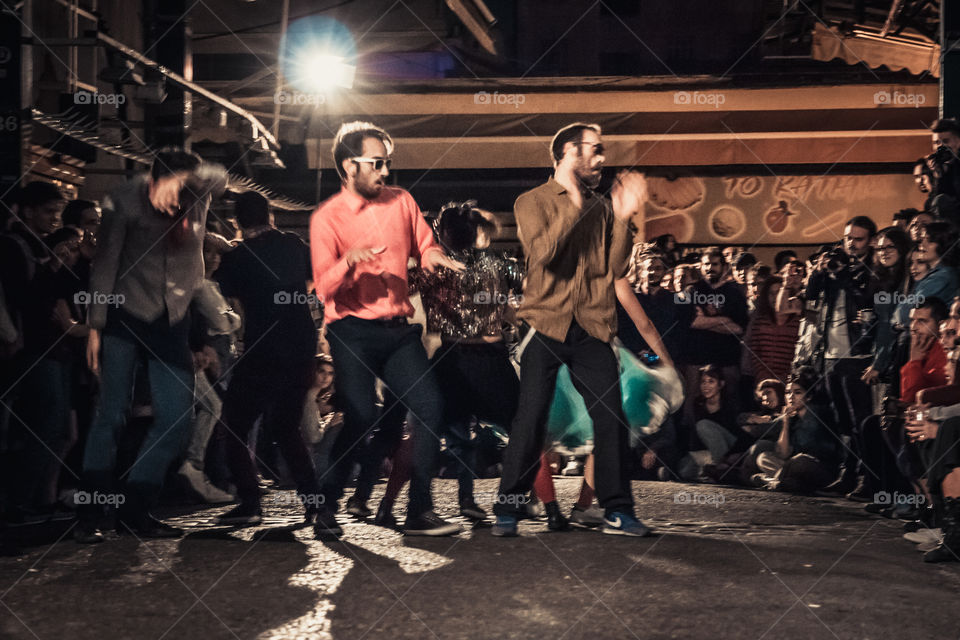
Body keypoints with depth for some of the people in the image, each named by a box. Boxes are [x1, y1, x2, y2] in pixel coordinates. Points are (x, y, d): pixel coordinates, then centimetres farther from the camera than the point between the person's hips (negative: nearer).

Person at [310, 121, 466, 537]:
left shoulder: (401, 201, 11)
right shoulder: (327, 217, -2)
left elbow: (425, 247, 22)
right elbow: (325, 288, -10)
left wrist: (434, 256, -2)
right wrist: (348, 262, -31)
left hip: (398, 330, 5)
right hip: (352, 333, -4)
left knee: (430, 408, -7)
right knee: (361, 419, -16)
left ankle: (419, 514, 2)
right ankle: (326, 511, 4)